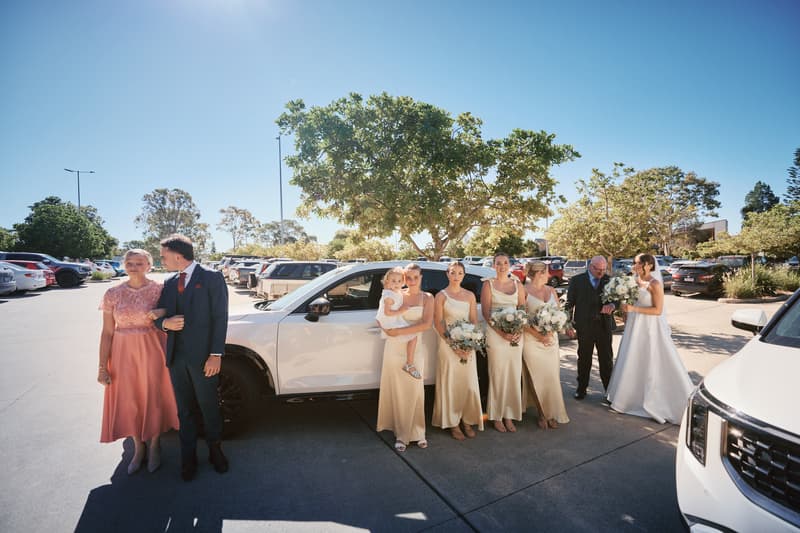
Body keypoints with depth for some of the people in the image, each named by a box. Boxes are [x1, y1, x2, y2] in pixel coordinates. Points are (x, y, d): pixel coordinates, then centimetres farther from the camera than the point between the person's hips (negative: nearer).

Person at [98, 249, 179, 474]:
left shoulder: (159, 289, -8)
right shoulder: (113, 294, -2)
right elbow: (107, 332, 0)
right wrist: (103, 366, -1)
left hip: (152, 352, -2)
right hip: (124, 353, 2)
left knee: (153, 399, 10)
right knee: (129, 401, 13)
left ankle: (154, 447, 34)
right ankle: (138, 448, 36)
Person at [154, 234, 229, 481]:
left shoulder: (212, 278, -6)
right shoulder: (169, 283, 11)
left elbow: (220, 318, -10)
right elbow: (158, 315, 14)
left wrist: (216, 355, -15)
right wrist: (164, 323, -11)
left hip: (202, 358, -5)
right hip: (176, 357, 5)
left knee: (209, 407, 11)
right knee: (184, 410, 16)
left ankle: (215, 451, 34)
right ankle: (188, 458, 34)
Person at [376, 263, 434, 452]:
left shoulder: (427, 298, 1)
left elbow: (427, 324, -12)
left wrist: (399, 331, -18)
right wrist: (387, 328, -10)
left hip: (415, 347, -1)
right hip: (394, 346, 1)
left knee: (415, 390, 4)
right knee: (397, 390, 5)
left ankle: (417, 432, 21)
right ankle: (401, 434, 17)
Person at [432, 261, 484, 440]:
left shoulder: (470, 295, 8)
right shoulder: (441, 296, -1)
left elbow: (474, 320, 6)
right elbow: (438, 323, -7)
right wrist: (453, 345, -14)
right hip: (448, 344, -3)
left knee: (469, 383, 7)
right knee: (451, 384, 3)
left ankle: (467, 421, 22)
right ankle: (453, 423, 16)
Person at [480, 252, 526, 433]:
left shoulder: (517, 284, 11)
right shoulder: (488, 284, 1)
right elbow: (486, 312, -5)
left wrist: (519, 331, -8)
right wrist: (502, 332, -14)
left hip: (516, 334, 4)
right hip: (496, 334, -3)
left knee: (514, 375, 6)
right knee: (498, 375, 1)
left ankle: (509, 415, 20)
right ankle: (497, 416, 15)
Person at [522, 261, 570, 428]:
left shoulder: (551, 290, 12)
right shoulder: (524, 291, -6)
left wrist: (551, 332, -6)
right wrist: (538, 335, -14)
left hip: (551, 338, 5)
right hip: (532, 339, -5)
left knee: (552, 376, 3)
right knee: (536, 377, 0)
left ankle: (552, 413, 16)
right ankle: (542, 414, 15)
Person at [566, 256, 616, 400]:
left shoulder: (609, 280, 5)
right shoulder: (577, 280, -1)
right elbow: (570, 303, 0)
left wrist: (612, 305, -18)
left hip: (605, 325, 1)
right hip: (584, 326, -1)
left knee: (607, 359, 8)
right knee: (584, 359, 10)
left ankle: (610, 389, 22)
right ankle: (581, 388, 24)